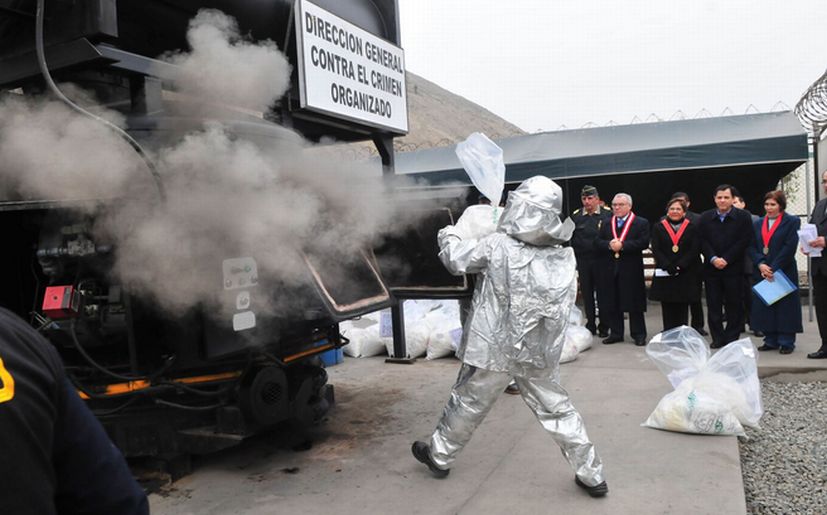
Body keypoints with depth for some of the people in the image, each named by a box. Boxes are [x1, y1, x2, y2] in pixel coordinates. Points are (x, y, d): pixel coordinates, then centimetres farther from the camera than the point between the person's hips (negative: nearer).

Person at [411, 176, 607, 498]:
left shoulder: (497, 246, -15)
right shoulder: (565, 257, -3)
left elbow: (455, 259, -3)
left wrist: (448, 234, 20)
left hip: (495, 350, -3)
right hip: (541, 354, 3)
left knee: (466, 405, 15)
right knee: (558, 411, 17)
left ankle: (439, 457, 33)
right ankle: (591, 475, 22)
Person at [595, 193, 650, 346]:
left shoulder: (641, 223, 2)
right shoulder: (606, 224, 14)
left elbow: (643, 242, -11)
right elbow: (597, 242, 6)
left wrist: (622, 245, -17)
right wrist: (609, 245, -14)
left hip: (631, 270, -4)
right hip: (609, 269, 4)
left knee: (634, 304, 2)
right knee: (611, 303, 7)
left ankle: (638, 334, 13)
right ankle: (616, 333, 18)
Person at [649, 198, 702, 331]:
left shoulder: (692, 228, 5)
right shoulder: (658, 228, 6)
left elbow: (695, 250, -4)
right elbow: (656, 250, -2)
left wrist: (680, 266, -14)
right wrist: (668, 267, -15)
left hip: (686, 274, 0)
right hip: (664, 274, 1)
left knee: (682, 309, 4)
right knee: (667, 309, 3)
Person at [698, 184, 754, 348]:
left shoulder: (743, 217, 0)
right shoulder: (705, 217, 9)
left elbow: (744, 241, -7)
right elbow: (702, 241, 3)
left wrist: (726, 259, -13)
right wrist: (713, 259, -11)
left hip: (734, 268, -2)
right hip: (711, 268, 3)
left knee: (734, 304, 4)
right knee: (713, 305, 4)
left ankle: (732, 338, 13)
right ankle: (718, 338, 12)